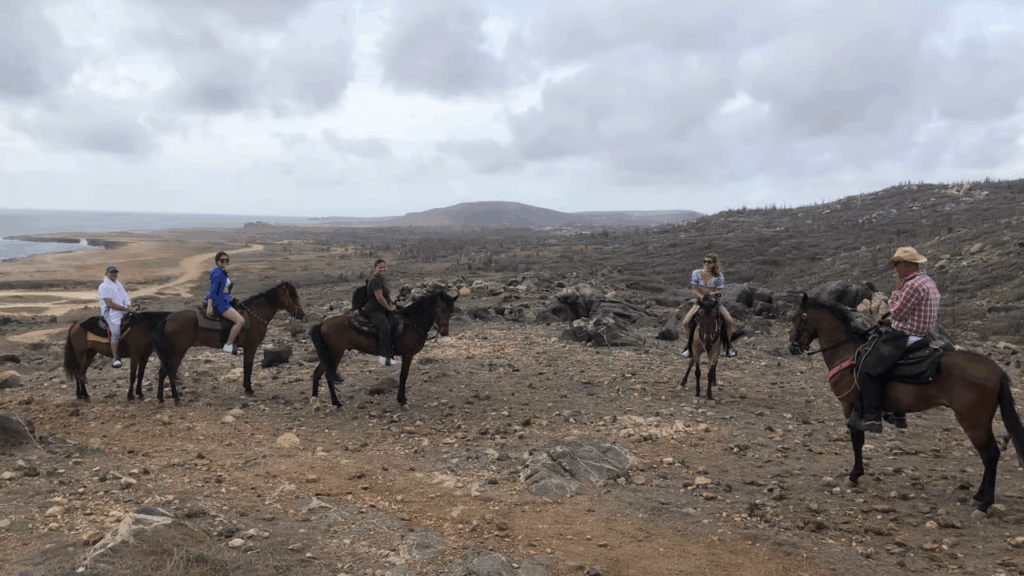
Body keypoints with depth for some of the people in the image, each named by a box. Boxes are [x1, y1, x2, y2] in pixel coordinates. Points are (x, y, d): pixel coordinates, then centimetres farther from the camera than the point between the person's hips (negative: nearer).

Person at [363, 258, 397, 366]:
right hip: (373, 310, -11)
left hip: (382, 310, 11)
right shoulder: (375, 280, -15)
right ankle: (384, 356, -29)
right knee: (385, 328, -30)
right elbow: (379, 298, -22)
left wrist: (393, 304, 13)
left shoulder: (383, 278, 16)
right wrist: (389, 308, -12)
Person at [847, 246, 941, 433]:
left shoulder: (913, 285, -20)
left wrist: (897, 291, -1)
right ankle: (897, 414, 30)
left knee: (869, 369, -11)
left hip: (904, 339, -11)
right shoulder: (929, 281, 14)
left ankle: (872, 419, -11)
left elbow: (896, 314, -16)